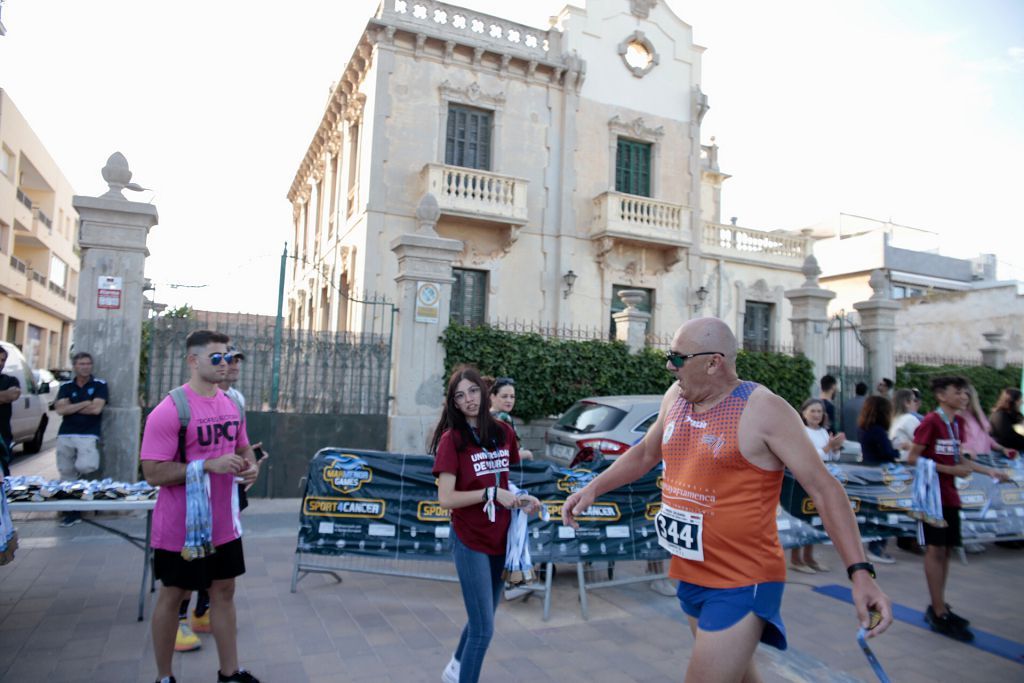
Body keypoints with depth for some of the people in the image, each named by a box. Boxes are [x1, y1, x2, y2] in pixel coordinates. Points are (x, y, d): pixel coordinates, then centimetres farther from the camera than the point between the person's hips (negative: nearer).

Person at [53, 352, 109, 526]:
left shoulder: (100, 385, 1)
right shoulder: (66, 386, 10)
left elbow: (96, 409, -12)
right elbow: (60, 410, -4)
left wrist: (71, 407, -3)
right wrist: (85, 403, -9)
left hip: (88, 435, -3)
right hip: (65, 435, 3)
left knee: (85, 466, -28)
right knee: (67, 475, 7)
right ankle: (72, 512, 18)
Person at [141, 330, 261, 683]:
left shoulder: (232, 404, 5)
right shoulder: (170, 409, -17)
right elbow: (153, 473, -20)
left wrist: (250, 465, -3)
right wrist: (209, 465, -27)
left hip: (224, 523, 7)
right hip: (181, 527, -6)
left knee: (224, 591, 15)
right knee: (172, 596, 11)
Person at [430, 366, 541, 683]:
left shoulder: (503, 431, 2)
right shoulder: (451, 438, -13)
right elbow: (445, 498, -18)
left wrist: (520, 499, -3)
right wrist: (492, 493, -22)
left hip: (500, 537, 6)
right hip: (470, 542, -6)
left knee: (482, 617, 22)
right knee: (484, 629, -2)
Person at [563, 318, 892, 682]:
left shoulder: (763, 410, -17)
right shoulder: (676, 396, 2)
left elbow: (824, 488, -15)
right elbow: (645, 453, 17)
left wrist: (860, 571, -22)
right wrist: (593, 489, 8)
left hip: (742, 583, -7)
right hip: (690, 574, 7)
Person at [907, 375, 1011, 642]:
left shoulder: (958, 422, 9)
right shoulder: (930, 422, -14)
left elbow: (958, 457, 20)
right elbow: (913, 459, -16)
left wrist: (989, 471, 12)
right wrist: (950, 469, -17)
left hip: (950, 496, 8)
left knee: (947, 550, 12)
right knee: (935, 549, -3)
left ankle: (937, 608, 23)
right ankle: (939, 615, 4)